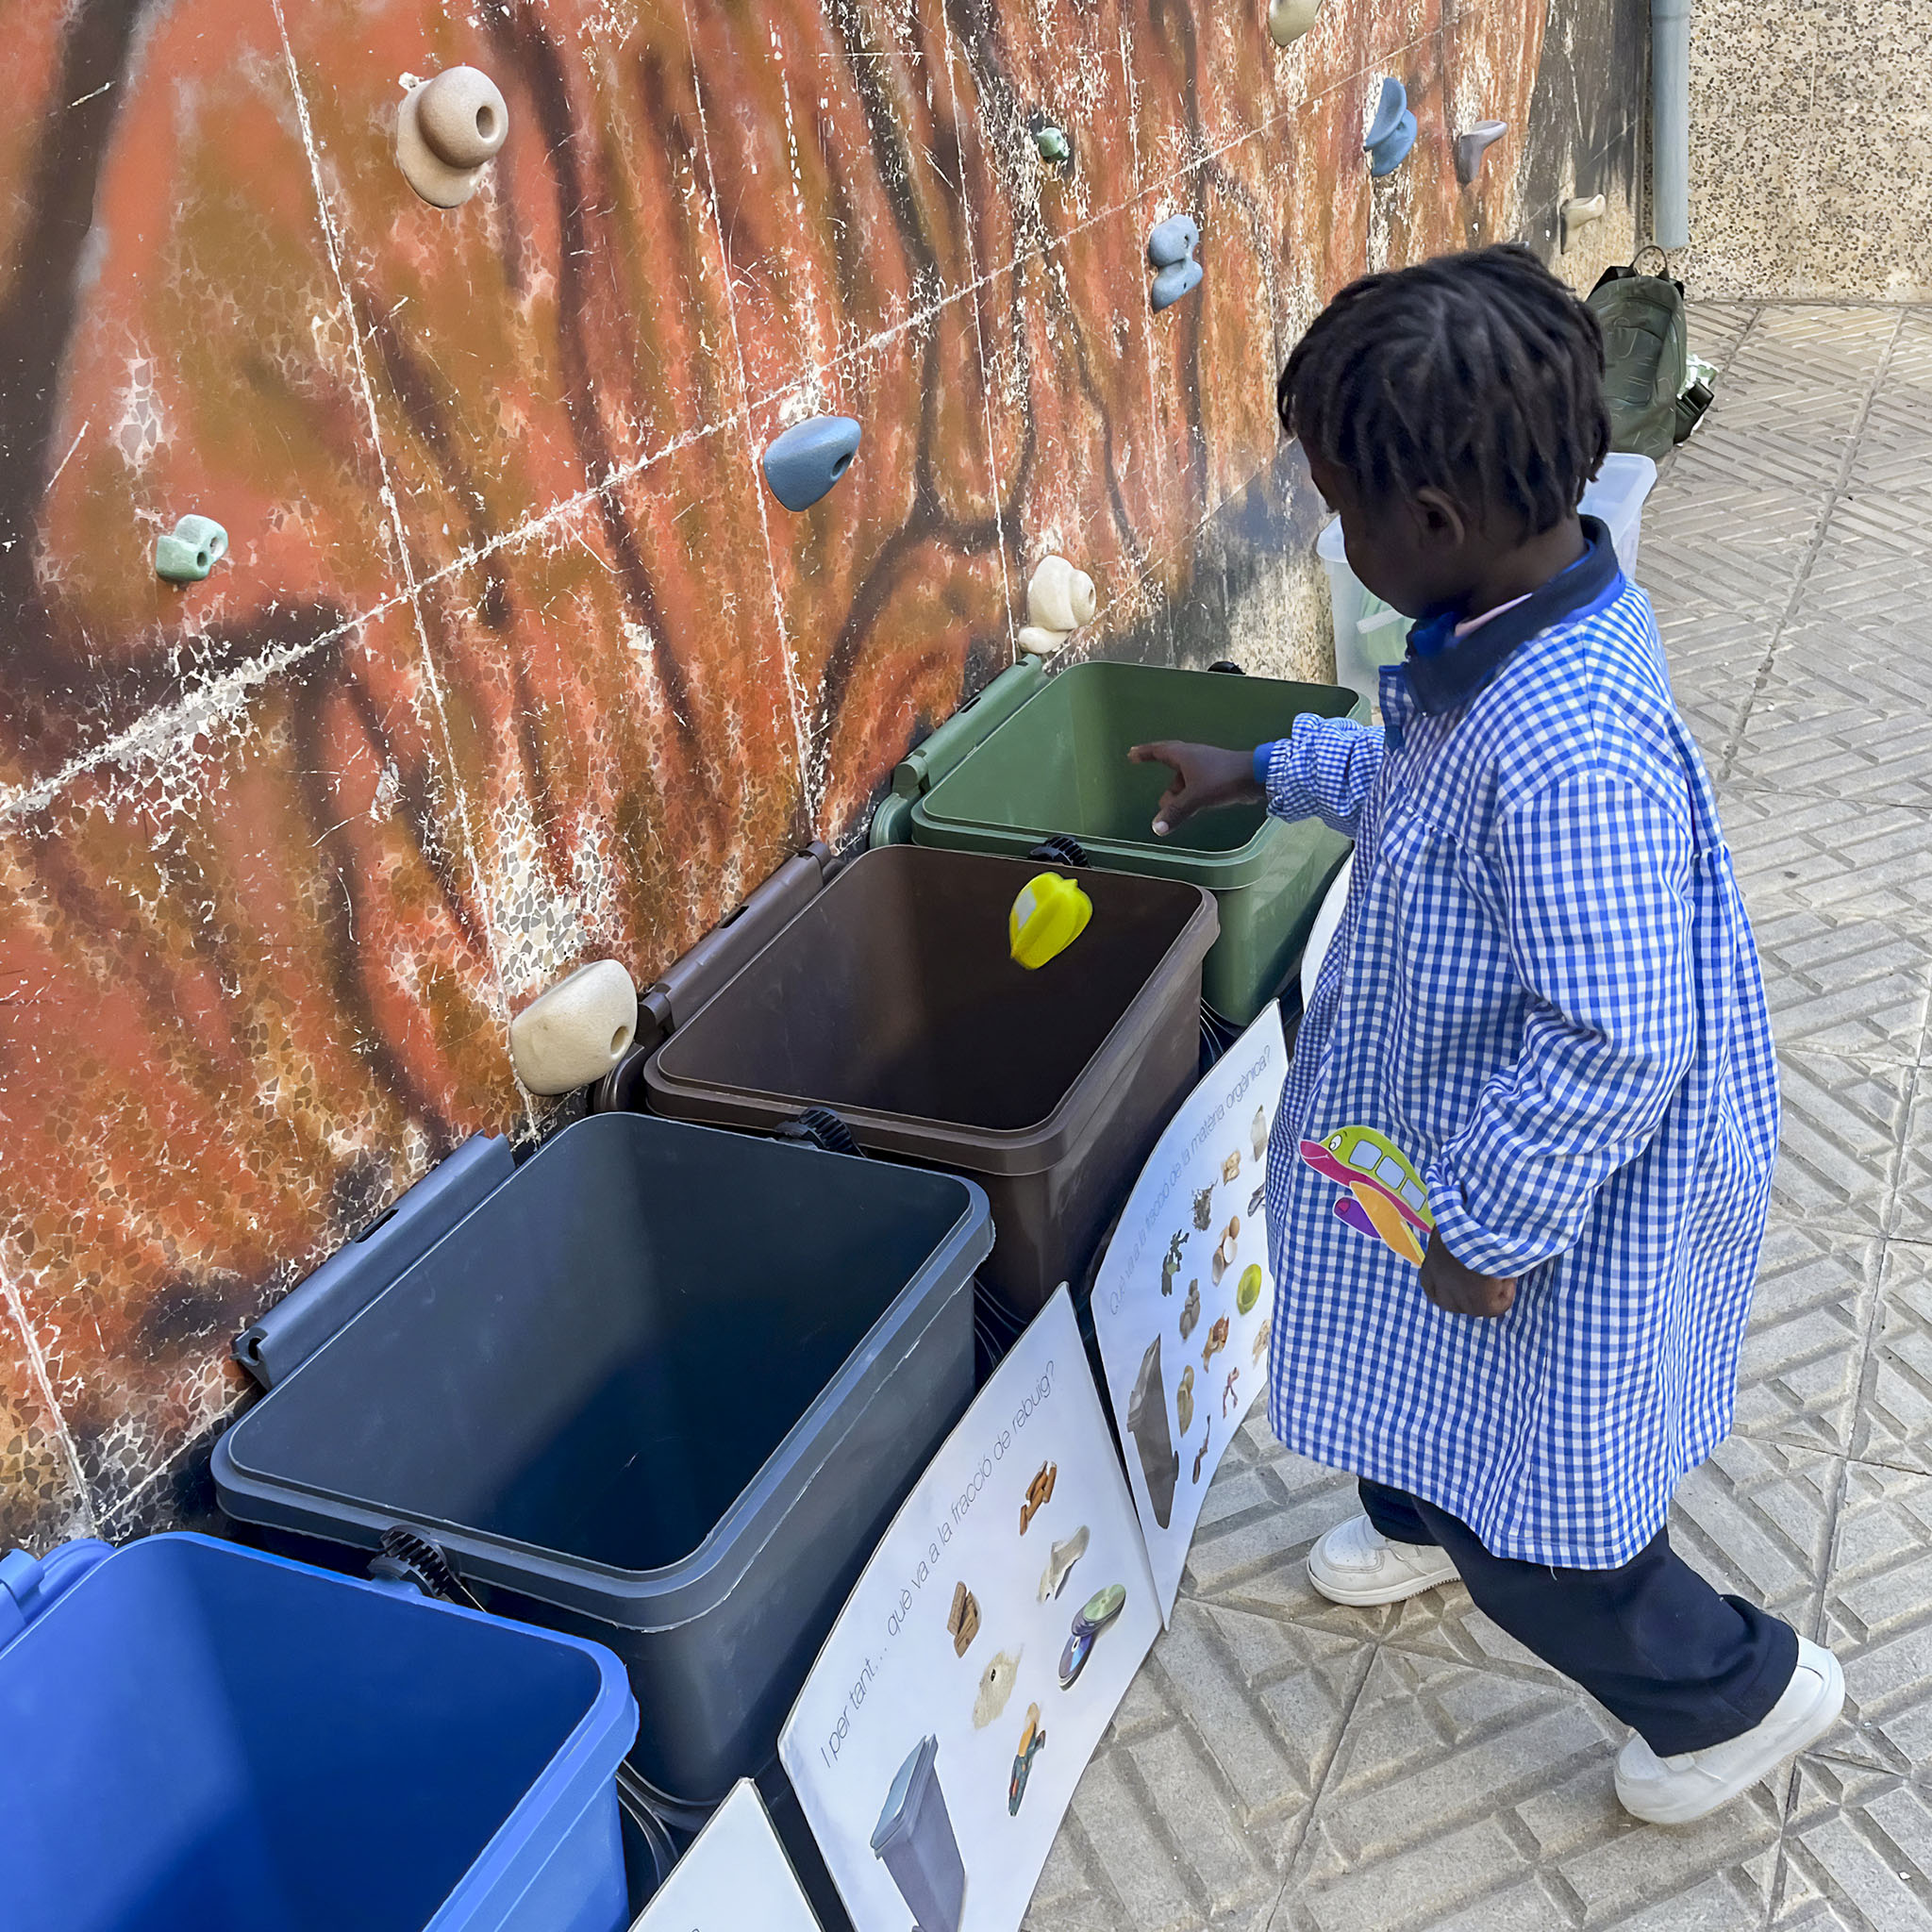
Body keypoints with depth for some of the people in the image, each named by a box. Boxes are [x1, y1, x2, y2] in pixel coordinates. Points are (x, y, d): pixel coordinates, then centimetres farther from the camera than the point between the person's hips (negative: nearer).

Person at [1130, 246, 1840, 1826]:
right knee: (1421, 1389, 34)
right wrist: (1273, 769, 17)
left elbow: (1612, 1050, -33)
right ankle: (1421, 1522, 64)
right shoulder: (1530, 617, -8)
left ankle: (1737, 1686, 38)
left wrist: (1485, 1226, -22)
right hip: (1447, 1154, 9)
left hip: (1550, 1204, -9)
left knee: (1533, 1539, 12)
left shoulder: (1568, 757, -39)